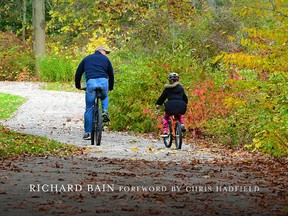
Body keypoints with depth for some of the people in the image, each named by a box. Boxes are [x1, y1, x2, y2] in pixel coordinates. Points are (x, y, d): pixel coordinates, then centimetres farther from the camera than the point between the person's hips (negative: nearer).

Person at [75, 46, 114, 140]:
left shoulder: (87, 58, 24)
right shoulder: (105, 59, 22)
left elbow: (78, 73, 23)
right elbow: (111, 74, 26)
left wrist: (78, 85, 36)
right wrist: (111, 87, 40)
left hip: (91, 82, 0)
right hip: (103, 82, 0)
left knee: (89, 108, 6)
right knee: (104, 97, 35)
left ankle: (88, 132, 5)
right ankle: (105, 110, 7)